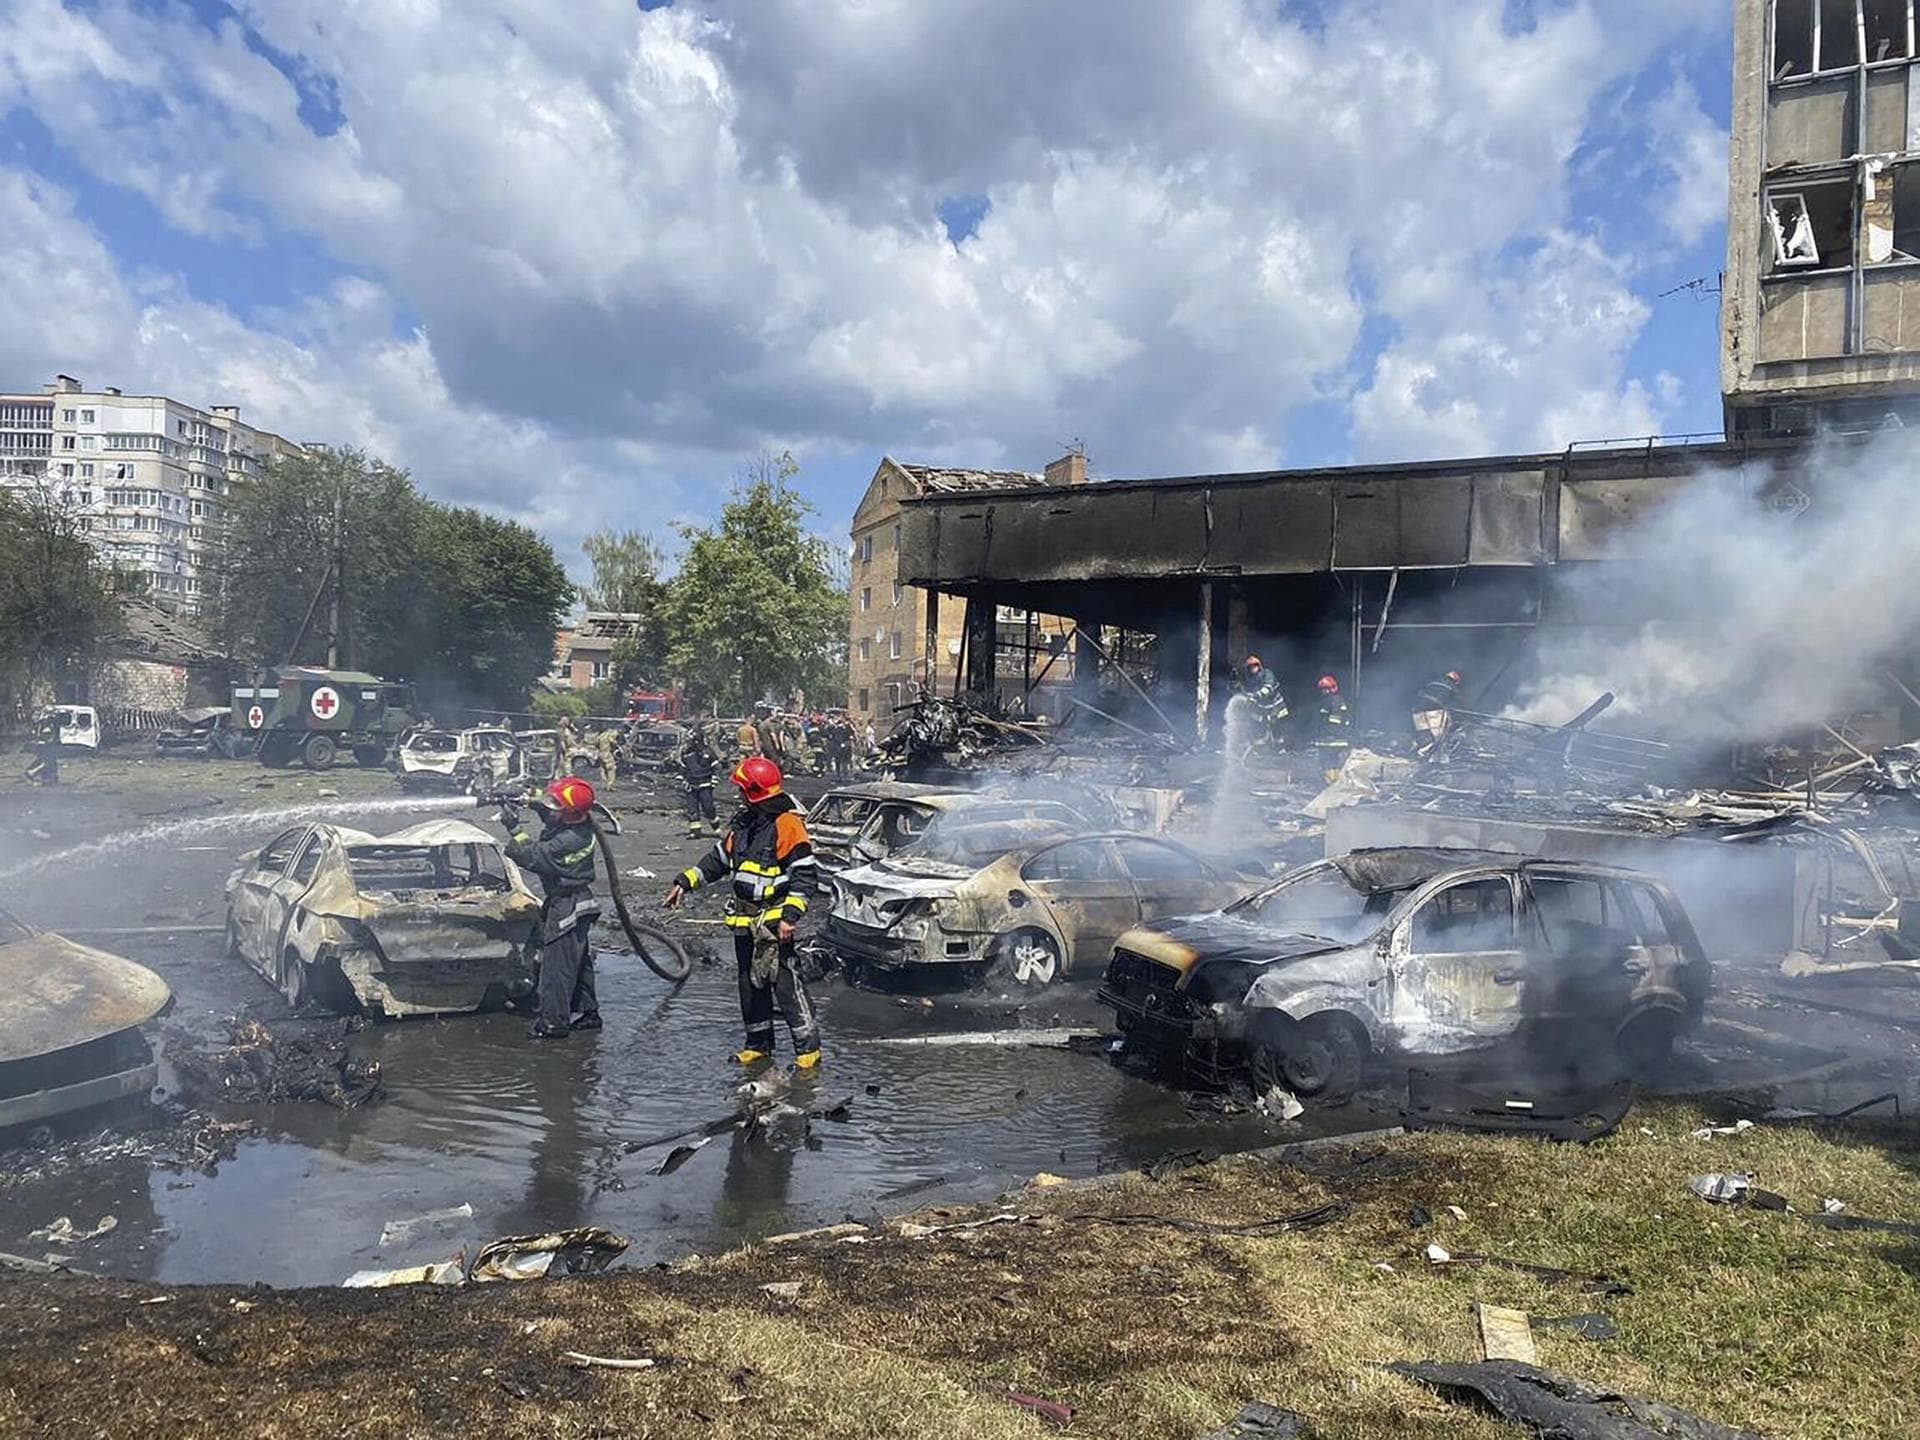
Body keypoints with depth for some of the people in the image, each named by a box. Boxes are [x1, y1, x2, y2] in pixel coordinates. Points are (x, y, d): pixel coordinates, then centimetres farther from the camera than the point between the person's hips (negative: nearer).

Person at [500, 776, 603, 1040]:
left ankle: (553, 1022, 4)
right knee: (579, 962, 18)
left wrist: (514, 828, -21)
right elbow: (548, 814, 17)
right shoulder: (578, 824, -1)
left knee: (556, 966, -2)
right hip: (579, 905, 10)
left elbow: (534, 857, -24)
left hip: (567, 907, -10)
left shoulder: (570, 841, -29)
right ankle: (587, 1013, 28)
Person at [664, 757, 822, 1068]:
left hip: (773, 920, -8)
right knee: (750, 983, 15)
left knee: (785, 983, -10)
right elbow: (718, 858, 22)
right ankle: (759, 1044, 27)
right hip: (743, 918, 8)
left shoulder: (788, 825, -14)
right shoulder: (742, 823, 11)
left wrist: (789, 916, -22)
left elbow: (805, 875, -16)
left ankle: (808, 1047, -2)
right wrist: (685, 882, 14)